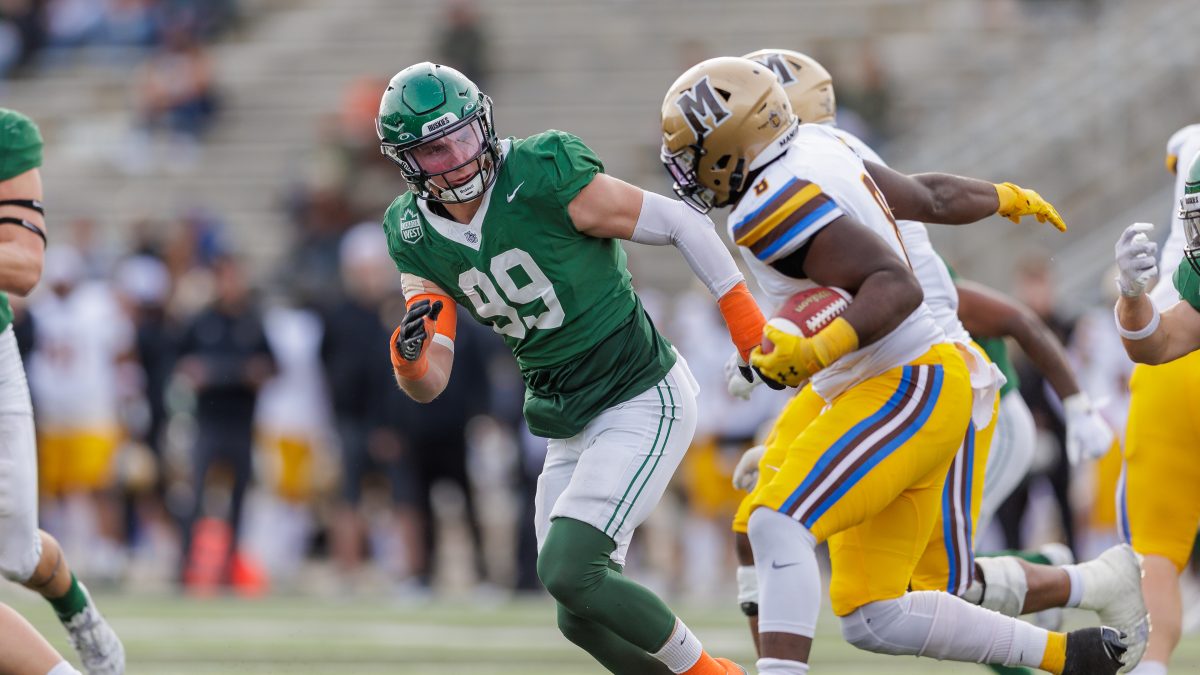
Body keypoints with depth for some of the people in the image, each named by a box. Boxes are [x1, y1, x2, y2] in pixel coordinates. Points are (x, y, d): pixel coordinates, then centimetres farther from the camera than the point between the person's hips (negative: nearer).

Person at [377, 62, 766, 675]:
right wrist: (408, 351, -25)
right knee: (583, 619, 6)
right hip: (569, 428, 7)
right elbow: (428, 386, -2)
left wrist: (748, 326, -8)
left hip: (644, 402, -7)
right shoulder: (417, 238, -1)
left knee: (568, 572, -21)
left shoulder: (545, 178, -20)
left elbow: (683, 226, -10)